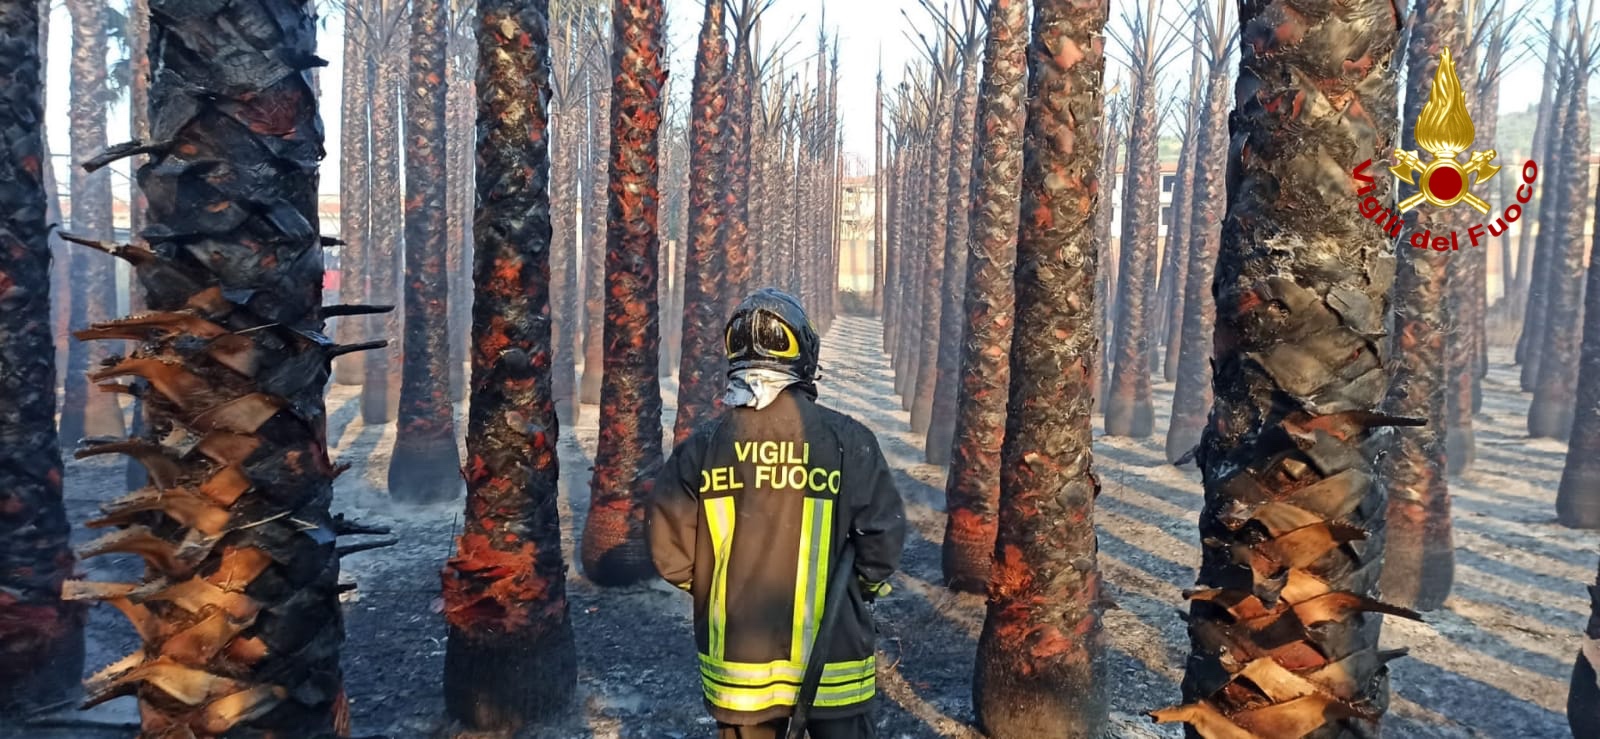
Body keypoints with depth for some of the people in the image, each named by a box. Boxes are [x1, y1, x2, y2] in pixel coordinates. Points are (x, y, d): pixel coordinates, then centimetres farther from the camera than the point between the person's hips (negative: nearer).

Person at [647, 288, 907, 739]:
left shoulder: (702, 446, -8)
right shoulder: (846, 439, -14)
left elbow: (670, 552, -4)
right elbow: (882, 539, -11)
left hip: (736, 661, 2)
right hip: (831, 659, -2)